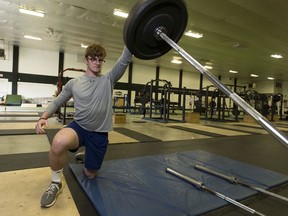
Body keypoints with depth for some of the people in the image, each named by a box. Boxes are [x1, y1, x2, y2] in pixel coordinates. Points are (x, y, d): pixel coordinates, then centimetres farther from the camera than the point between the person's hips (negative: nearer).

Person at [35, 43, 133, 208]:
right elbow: (57, 103, 8)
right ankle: (55, 183, -7)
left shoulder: (108, 79, -1)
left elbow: (126, 59, -12)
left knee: (90, 174, 11)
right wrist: (44, 117, -10)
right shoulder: (74, 83, 2)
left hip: (100, 133, 1)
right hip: (79, 127, 0)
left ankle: (87, 157, 49)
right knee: (59, 142, -36)